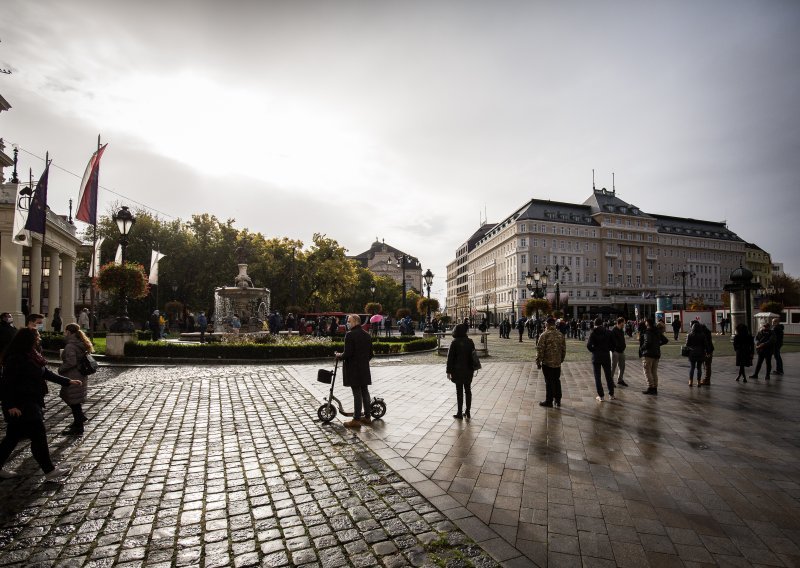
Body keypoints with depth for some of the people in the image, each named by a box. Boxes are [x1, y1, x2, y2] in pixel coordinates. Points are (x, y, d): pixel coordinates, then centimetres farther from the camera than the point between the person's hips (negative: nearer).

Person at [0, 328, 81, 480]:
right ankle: (49, 471, 4)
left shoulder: (32, 356, 7)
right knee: (39, 436, -4)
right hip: (21, 405, -9)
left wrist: (67, 381, 16)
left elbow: (47, 373, 15)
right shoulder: (15, 359, -19)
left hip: (32, 402, 9)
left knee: (13, 437, 17)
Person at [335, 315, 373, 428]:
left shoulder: (350, 335, -15)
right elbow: (370, 354, 13)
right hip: (364, 368, 7)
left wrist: (339, 356, -2)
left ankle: (356, 420, 4)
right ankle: (367, 417, 23)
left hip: (353, 369, -7)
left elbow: (347, 353, -20)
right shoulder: (367, 335, 10)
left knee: (357, 393, -3)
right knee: (365, 391, 14)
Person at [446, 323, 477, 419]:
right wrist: (473, 369, 19)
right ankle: (467, 412, 20)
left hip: (458, 371, -4)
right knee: (468, 390, 13)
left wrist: (449, 371, -6)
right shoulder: (470, 342, 1)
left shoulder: (454, 342, -13)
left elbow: (450, 357, -12)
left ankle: (459, 413, 8)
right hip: (468, 370, 5)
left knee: (459, 392, 2)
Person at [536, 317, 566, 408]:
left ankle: (549, 401, 11)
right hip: (557, 363, 5)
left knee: (549, 382, 3)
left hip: (547, 363, -5)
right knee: (557, 381, 16)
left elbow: (540, 350, -15)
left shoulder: (544, 335, -14)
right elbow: (564, 349, 11)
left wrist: (538, 362, -6)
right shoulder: (561, 335, 4)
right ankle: (557, 400, 24)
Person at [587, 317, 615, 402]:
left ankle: (601, 396, 6)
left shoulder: (593, 333, -9)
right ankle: (611, 394, 23)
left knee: (597, 377, 5)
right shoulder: (608, 332, -2)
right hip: (606, 356, 3)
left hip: (596, 357, -3)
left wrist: (593, 350, -1)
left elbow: (588, 345, -18)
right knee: (608, 376, 16)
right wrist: (607, 349, 11)